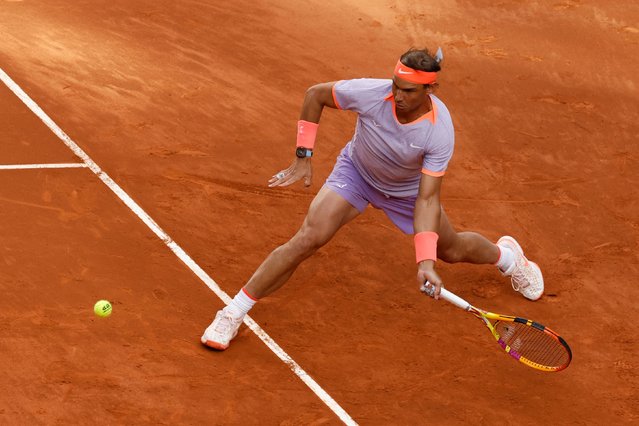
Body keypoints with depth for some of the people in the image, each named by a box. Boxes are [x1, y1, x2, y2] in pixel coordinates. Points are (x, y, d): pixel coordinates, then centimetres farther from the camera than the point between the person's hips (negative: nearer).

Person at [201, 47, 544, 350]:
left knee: (451, 250, 18)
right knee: (308, 238, -21)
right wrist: (303, 156, -17)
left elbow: (427, 199, -33)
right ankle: (232, 315, -11)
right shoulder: (369, 92, -36)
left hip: (407, 189, 1)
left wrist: (426, 262, -42)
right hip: (356, 172, -1)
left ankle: (505, 254, 56)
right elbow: (315, 94, -16)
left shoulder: (440, 131, -35)